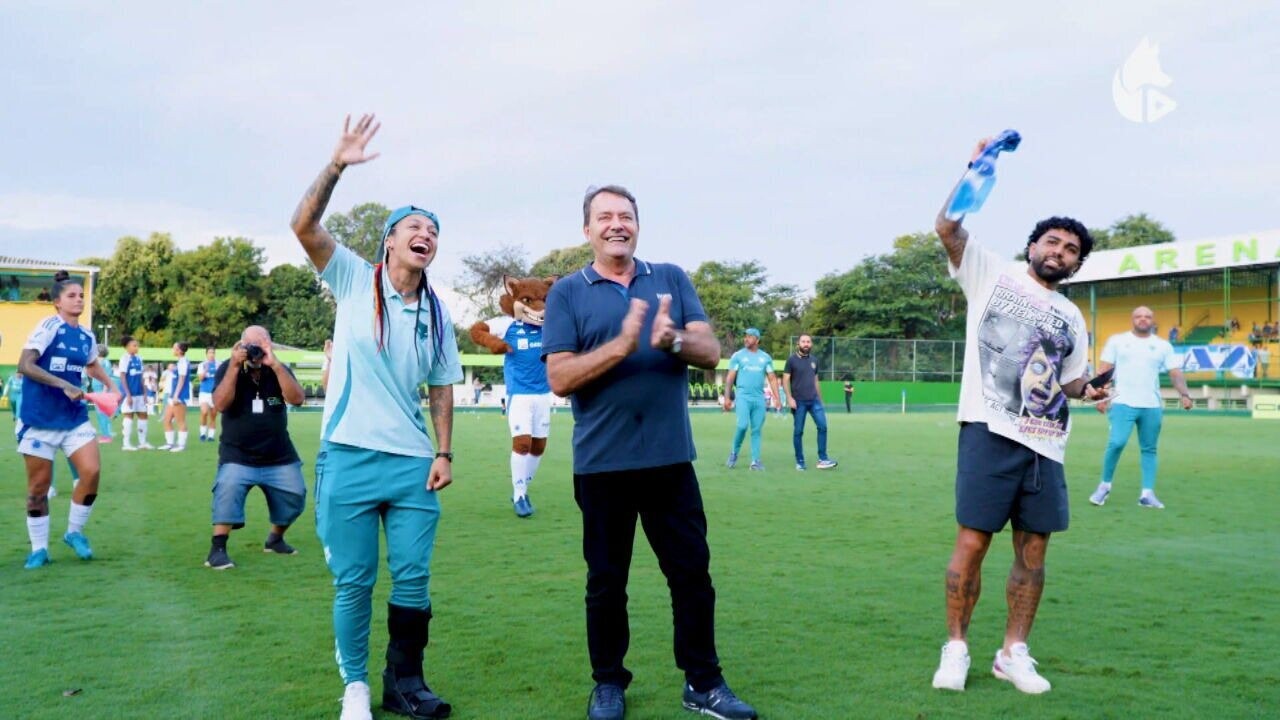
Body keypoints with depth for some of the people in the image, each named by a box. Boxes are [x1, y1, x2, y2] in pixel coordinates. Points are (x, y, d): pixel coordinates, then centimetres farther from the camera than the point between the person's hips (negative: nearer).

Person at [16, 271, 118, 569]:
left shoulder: (87, 336, 8)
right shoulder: (48, 327, -11)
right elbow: (24, 365, -21)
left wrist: (111, 386, 14)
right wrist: (64, 385, -26)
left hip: (74, 416, 5)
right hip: (40, 417, -5)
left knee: (92, 470, -10)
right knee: (39, 485, 3)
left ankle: (74, 532, 12)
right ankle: (39, 549, 17)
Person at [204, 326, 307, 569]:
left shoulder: (280, 370, -1)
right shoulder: (227, 369, -6)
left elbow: (297, 399, -18)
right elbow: (220, 405, -21)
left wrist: (275, 365, -27)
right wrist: (235, 366, -26)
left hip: (279, 457, 3)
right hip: (238, 456, -3)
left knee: (294, 497, 2)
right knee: (228, 489, -28)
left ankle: (275, 538, 29)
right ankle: (217, 549, -24)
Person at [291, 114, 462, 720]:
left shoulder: (436, 314, 10)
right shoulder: (354, 281, 0)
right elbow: (304, 226, -14)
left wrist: (444, 452, 5)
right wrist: (336, 167, -24)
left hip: (412, 463, 3)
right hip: (349, 458, -3)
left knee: (412, 579, 5)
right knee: (353, 582, 4)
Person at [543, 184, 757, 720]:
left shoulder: (672, 279, 8)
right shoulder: (567, 293, 1)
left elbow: (711, 353, -1)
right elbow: (560, 378, -9)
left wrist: (673, 340, -22)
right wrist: (622, 345, -21)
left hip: (671, 458, 2)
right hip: (602, 463, -2)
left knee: (692, 573, 7)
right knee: (606, 581, 10)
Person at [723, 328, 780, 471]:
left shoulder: (765, 357, 10)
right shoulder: (738, 355, 4)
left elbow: (772, 379, 10)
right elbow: (730, 377, 3)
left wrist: (777, 398, 1)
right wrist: (727, 397, -5)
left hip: (759, 398, 3)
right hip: (743, 396, -3)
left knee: (757, 430, 2)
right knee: (743, 425, -17)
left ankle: (755, 461, 7)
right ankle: (734, 452, 5)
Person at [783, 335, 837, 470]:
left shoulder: (814, 361, 13)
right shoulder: (792, 360, -1)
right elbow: (785, 380, -4)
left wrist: (820, 399, 18)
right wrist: (789, 398, -14)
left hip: (814, 400, 4)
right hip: (799, 402, -4)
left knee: (822, 426, -8)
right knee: (798, 431, 1)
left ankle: (822, 459, -3)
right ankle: (800, 462, 10)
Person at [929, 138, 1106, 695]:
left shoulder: (1072, 319, 21)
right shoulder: (991, 272, 7)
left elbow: (1067, 382, 23)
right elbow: (948, 227, -6)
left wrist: (1088, 388, 1)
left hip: (1045, 443, 5)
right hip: (990, 432, -5)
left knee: (1033, 548, 5)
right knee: (972, 542, -6)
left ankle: (1014, 653, 17)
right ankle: (956, 648, 6)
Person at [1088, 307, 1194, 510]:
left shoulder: (1163, 346, 10)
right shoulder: (1117, 340, 5)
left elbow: (1175, 373, 4)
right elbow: (1104, 370, 3)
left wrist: (1184, 394, -12)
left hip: (1152, 406, 3)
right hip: (1123, 403, -3)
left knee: (1149, 449, 6)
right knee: (1116, 443, -15)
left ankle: (1147, 493, 10)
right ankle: (1105, 485, 3)